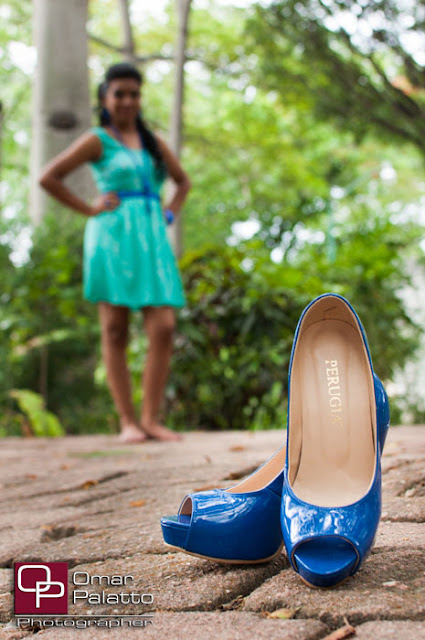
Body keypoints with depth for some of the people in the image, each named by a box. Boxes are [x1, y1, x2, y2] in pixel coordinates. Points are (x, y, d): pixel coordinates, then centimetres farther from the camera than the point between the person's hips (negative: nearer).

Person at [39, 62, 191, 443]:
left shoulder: (152, 141, 18)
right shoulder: (98, 141, 5)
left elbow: (183, 181, 31)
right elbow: (48, 178, -1)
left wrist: (170, 213, 14)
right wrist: (89, 209, -3)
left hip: (151, 239, 4)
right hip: (112, 237, -4)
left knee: (164, 329, -7)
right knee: (115, 332, -3)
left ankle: (152, 418, 1)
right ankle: (128, 422, 4)